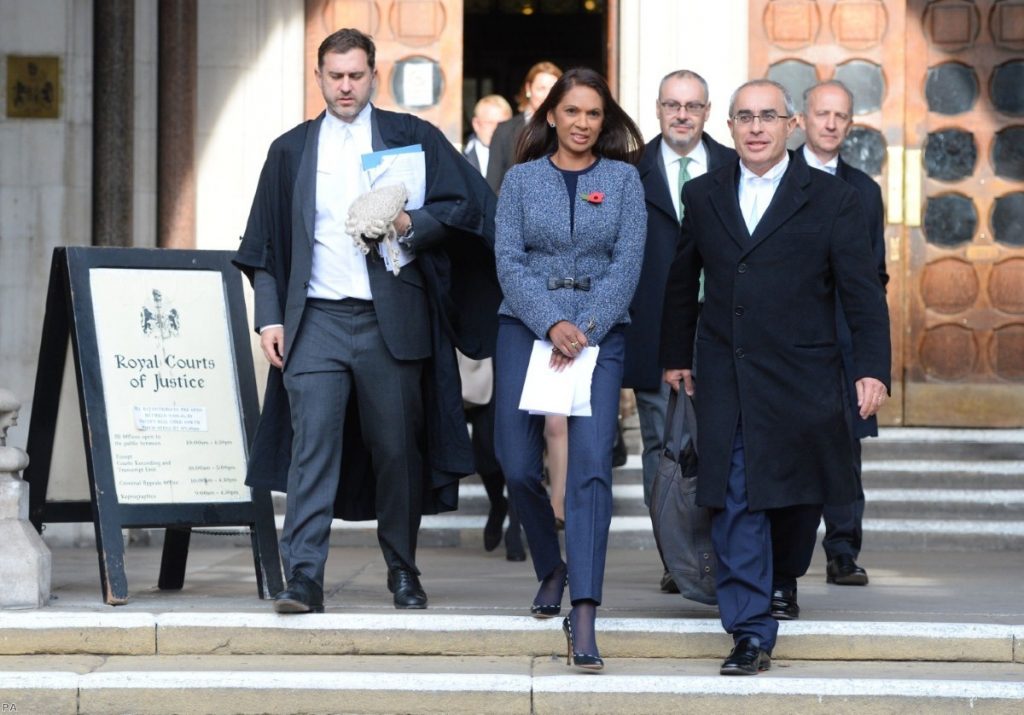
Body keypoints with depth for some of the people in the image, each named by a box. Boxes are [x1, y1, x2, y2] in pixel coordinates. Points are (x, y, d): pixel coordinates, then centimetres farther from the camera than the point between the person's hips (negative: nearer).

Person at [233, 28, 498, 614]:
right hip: (316, 319, 1)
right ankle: (304, 577, -14)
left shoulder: (412, 137, 8)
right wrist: (269, 317, 4)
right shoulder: (290, 150, 14)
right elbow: (264, 245, 14)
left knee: (397, 449, 5)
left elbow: (462, 205, 3)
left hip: (391, 319, -1)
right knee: (312, 444, -10)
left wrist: (409, 225, -15)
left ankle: (403, 571, 20)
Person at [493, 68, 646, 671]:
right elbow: (508, 260, 0)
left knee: (591, 462, -15)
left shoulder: (623, 177, 7)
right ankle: (551, 569, 29)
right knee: (518, 464, 1)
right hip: (526, 325, 2)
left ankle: (583, 616, -20)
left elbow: (627, 263, 0)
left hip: (600, 331, -2)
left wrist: (584, 330, -12)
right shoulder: (522, 178, 9)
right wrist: (552, 325, -14)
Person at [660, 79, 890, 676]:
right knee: (735, 504, -7)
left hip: (801, 378, -1)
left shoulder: (832, 200, 1)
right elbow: (682, 282, 18)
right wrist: (676, 355, 16)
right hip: (725, 380, 1)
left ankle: (782, 578, 38)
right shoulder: (702, 196, 9)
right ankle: (752, 632, -5)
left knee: (796, 494, 8)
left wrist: (873, 369, -11)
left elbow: (863, 291, -2)